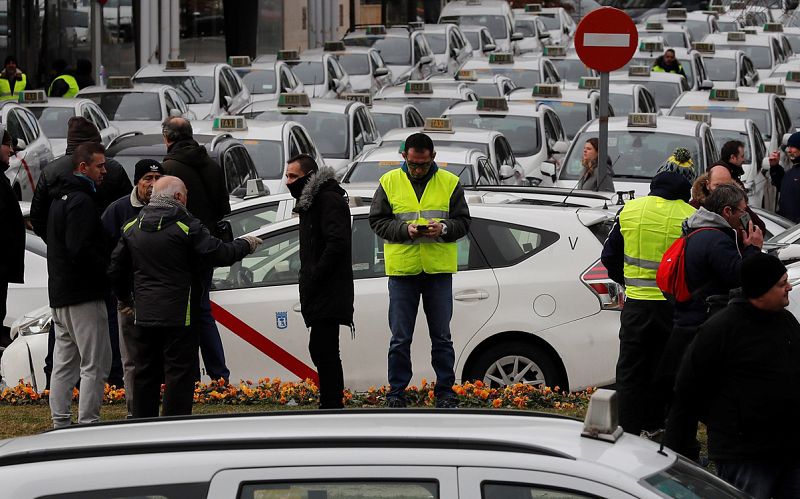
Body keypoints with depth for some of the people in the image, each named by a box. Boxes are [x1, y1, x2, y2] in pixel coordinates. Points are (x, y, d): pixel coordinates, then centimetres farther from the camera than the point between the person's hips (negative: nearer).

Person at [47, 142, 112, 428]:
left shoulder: (61, 198, 18)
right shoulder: (80, 200, -15)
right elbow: (81, 249, -24)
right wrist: (108, 272, -12)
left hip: (59, 294, 10)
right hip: (83, 295, -10)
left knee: (65, 362, 14)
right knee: (95, 362, -7)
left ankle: (61, 424, 16)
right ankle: (88, 424, -9)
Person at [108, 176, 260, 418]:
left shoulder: (132, 227, 10)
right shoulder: (187, 226, -10)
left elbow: (115, 269, 16)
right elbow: (219, 254, -11)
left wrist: (125, 299, 31)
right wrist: (244, 244, 8)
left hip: (144, 316, 6)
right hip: (178, 316, -6)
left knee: (145, 374, 13)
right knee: (179, 375, -2)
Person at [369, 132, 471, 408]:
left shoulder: (450, 183, 5)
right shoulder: (390, 182, 3)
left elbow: (463, 222, 6)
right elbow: (377, 221, 3)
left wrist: (444, 228, -15)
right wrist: (404, 230, -14)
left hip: (439, 270, 0)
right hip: (402, 269, 0)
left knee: (442, 336, 6)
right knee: (400, 338, 3)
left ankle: (445, 392, 14)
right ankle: (396, 393, 10)